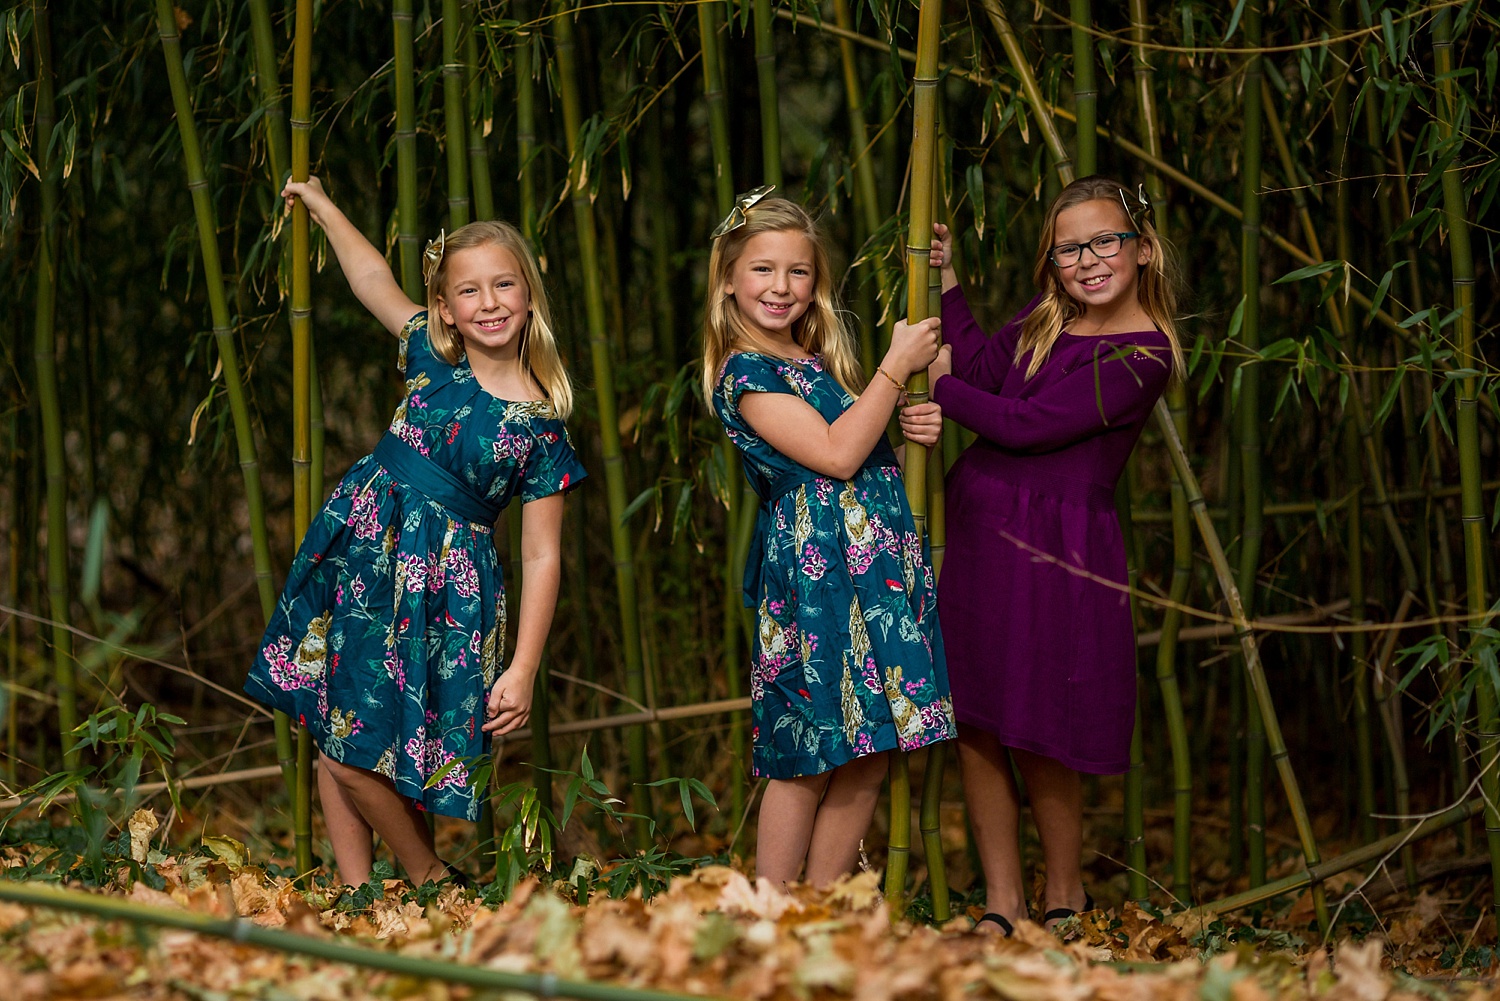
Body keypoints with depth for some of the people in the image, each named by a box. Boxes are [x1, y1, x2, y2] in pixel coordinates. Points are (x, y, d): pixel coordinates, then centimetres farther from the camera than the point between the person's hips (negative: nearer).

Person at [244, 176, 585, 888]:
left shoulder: (542, 427, -8)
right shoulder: (431, 357, 2)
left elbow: (541, 558, -8)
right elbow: (374, 280, 20)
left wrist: (522, 670, -13)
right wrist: (321, 205, 27)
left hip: (441, 587, -5)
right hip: (359, 556, 5)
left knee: (355, 754, -9)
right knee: (330, 735, 5)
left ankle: (431, 879, 11)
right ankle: (355, 891, 15)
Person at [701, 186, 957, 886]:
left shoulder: (819, 360, 17)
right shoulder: (745, 374, -9)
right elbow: (836, 455, -17)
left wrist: (912, 428, 7)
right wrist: (896, 367, -10)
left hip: (880, 567, 8)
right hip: (817, 568, -8)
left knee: (868, 758, 7)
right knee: (808, 759, -5)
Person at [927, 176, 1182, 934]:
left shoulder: (1142, 356, -15)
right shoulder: (1045, 322, 10)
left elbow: (1025, 425, -16)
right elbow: (983, 369, 3)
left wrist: (938, 384, -3)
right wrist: (945, 278, 4)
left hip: (1051, 552, -7)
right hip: (971, 530, 7)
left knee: (1036, 742, 1)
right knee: (971, 727, 8)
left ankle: (1064, 896, 25)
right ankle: (1001, 901, 20)